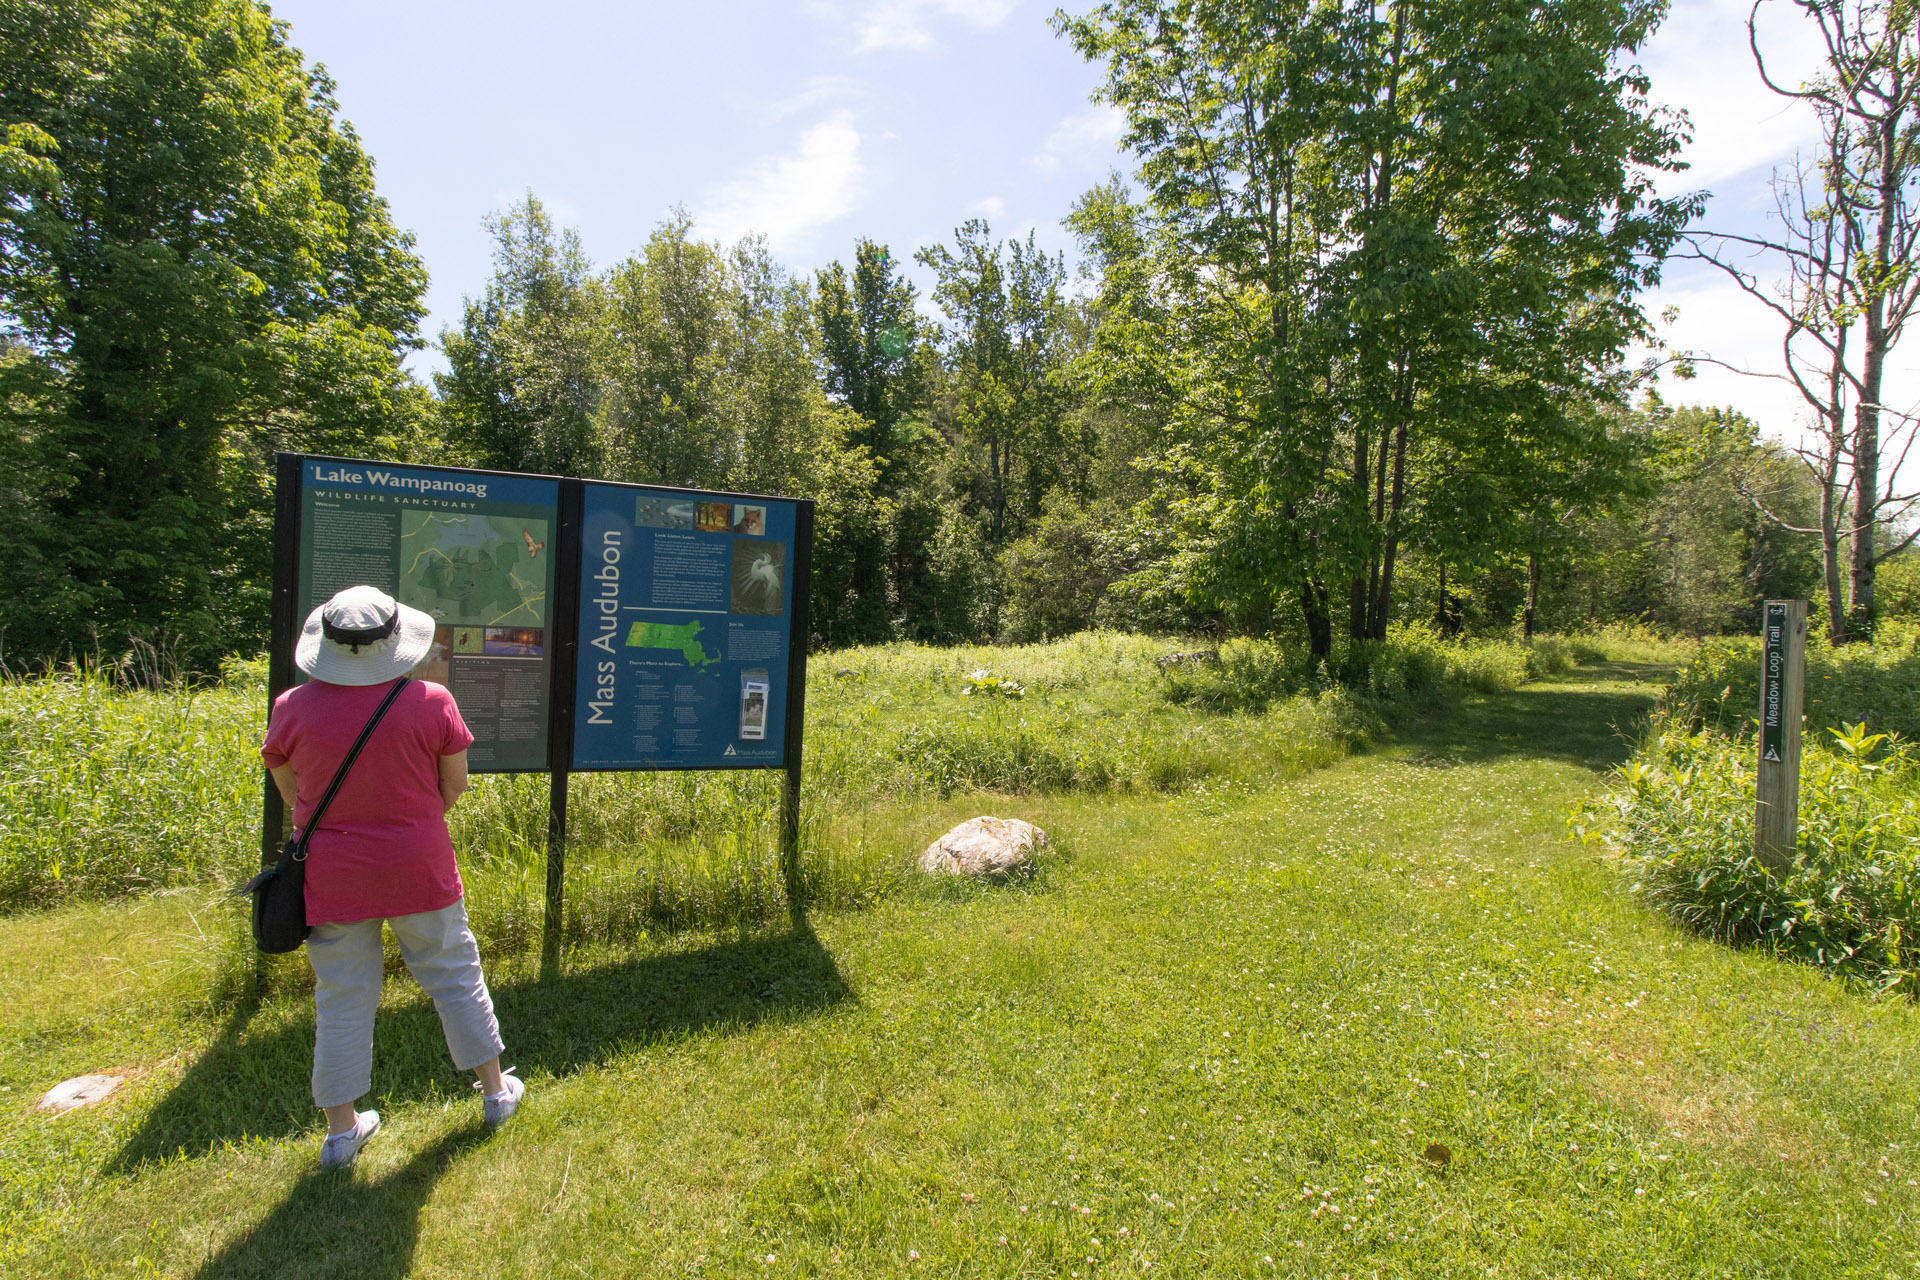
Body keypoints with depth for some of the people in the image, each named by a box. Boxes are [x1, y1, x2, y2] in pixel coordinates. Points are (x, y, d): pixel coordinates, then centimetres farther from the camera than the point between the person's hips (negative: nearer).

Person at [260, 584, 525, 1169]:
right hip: (418, 872, -1)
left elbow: (290, 792, 5)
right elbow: (454, 785, -5)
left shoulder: (293, 708, -8)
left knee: (342, 999, 13)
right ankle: (496, 1092, 29)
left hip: (330, 878, 1)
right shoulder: (429, 702, -13)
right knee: (455, 976, 15)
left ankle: (342, 1130, 25)